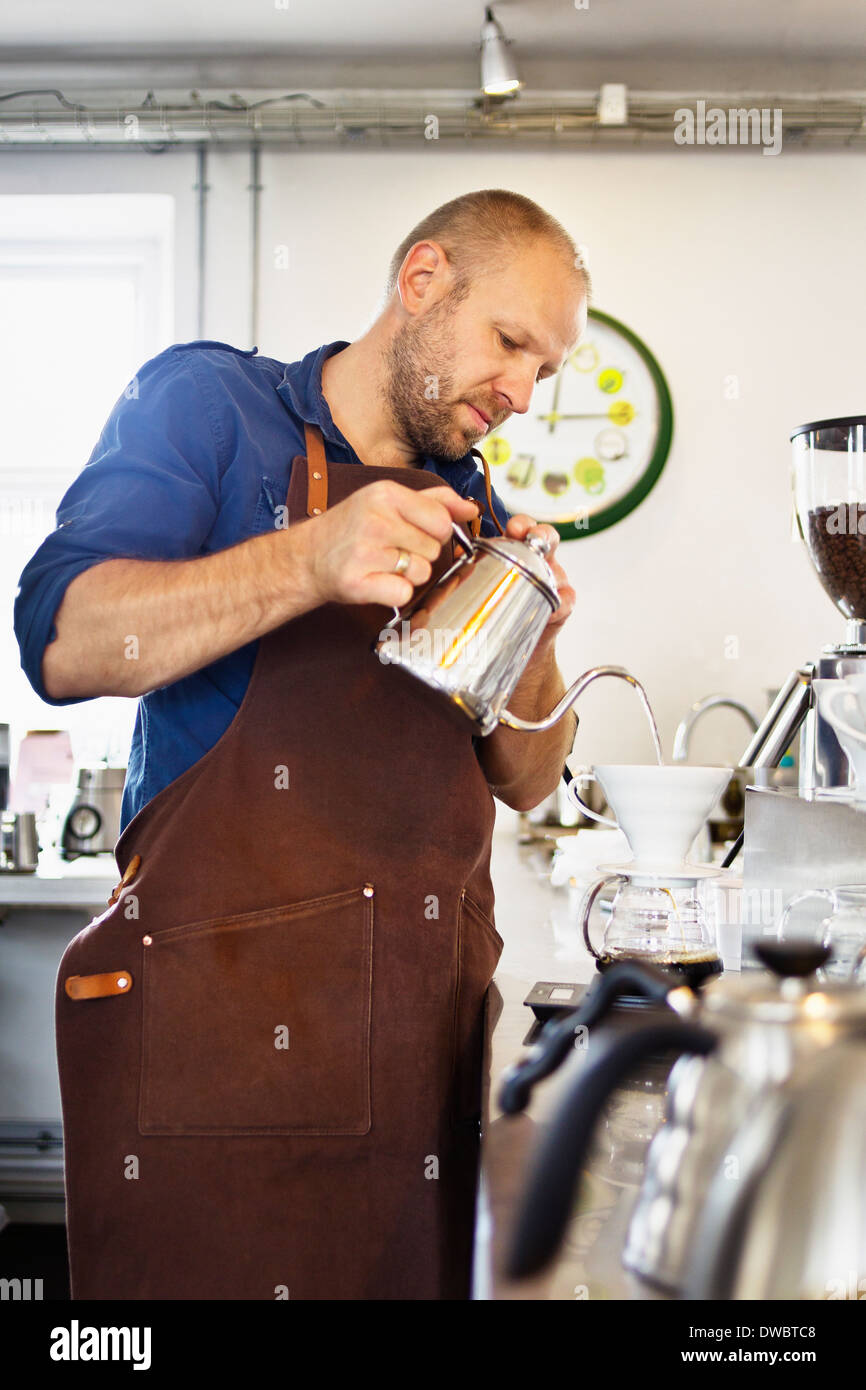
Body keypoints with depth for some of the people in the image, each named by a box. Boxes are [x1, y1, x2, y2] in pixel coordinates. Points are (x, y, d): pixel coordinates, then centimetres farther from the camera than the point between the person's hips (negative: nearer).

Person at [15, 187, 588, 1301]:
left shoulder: (470, 509, 16)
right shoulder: (207, 402, 0)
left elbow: (525, 781, 16)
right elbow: (61, 643, -14)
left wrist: (534, 644, -5)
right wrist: (313, 562, -25)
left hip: (428, 1030, 5)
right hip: (214, 1027, -5)